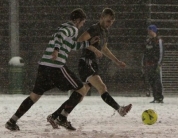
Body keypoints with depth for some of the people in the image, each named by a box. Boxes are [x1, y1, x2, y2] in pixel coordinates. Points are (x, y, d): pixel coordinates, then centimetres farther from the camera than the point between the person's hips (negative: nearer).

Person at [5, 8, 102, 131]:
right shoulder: (73, 29, -1)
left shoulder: (64, 27, 27)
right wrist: (56, 49, -38)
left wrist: (89, 43, 41)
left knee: (36, 95, 14)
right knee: (81, 89, 4)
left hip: (44, 65, 9)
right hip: (57, 67, -8)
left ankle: (12, 121, 7)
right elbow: (60, 34, -24)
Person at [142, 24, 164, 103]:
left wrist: (158, 64, -15)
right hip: (148, 65, 7)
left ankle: (160, 98, -7)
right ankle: (155, 98, 10)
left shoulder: (158, 40, -3)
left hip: (155, 65, -7)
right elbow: (145, 53, 22)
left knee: (157, 82, -8)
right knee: (151, 82, 6)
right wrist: (143, 65, 17)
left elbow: (161, 53, -8)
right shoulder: (148, 41, 19)